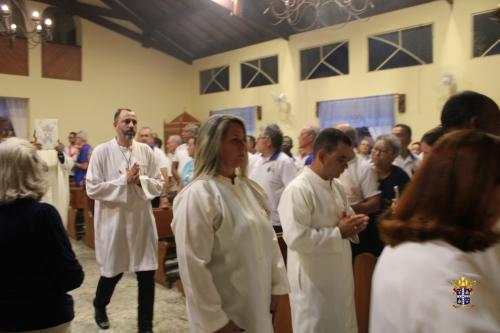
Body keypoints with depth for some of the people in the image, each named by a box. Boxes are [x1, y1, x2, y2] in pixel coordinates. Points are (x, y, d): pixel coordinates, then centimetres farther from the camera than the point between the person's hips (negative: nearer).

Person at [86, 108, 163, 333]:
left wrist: (140, 180, -17)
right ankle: (99, 307, 48)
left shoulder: (146, 150, 1)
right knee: (112, 272, 16)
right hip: (114, 221, -2)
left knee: (147, 275, 5)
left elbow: (158, 185, 2)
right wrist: (124, 180, -18)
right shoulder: (102, 151, -7)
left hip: (142, 220, 2)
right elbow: (92, 189, -12)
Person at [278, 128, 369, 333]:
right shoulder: (298, 189, -21)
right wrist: (339, 233, -23)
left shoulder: (336, 186, 8)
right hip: (314, 282, -8)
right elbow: (296, 238, -29)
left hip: (340, 276, 8)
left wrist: (353, 225, -5)